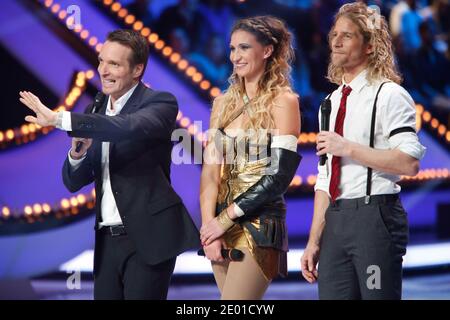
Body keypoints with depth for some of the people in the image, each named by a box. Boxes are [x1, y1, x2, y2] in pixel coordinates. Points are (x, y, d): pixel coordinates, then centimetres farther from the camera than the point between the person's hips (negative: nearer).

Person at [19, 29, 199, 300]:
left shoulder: (160, 103, -5)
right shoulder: (97, 112, 13)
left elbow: (129, 127, -29)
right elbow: (74, 183, 14)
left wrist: (58, 119, -30)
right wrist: (77, 153, -9)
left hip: (147, 238, -6)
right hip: (108, 239, 6)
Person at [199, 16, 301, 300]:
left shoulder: (283, 101, -5)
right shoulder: (224, 103, 12)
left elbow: (280, 176, -12)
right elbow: (210, 169, 5)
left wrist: (227, 217, -13)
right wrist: (209, 223, -9)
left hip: (259, 225, -6)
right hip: (222, 225, 6)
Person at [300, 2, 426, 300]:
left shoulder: (389, 95, -4)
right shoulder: (331, 103, 17)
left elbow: (410, 163, -17)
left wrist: (348, 147, -15)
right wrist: (314, 240, 13)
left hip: (375, 216, -7)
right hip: (335, 221, 7)